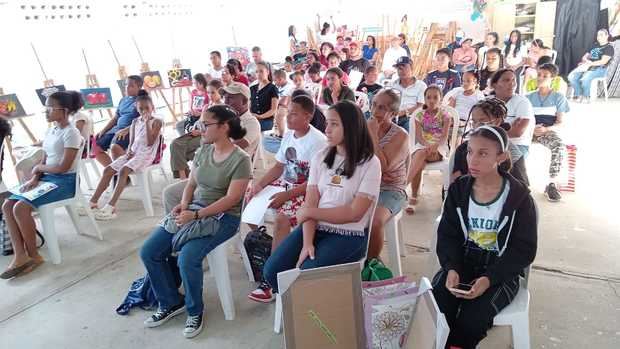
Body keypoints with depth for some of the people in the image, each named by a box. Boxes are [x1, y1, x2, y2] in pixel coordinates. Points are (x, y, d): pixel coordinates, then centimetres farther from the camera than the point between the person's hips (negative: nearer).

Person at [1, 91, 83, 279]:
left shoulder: (71, 133, -14)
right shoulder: (50, 131, 13)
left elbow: (64, 167, -18)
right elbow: (44, 161, 15)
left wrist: (38, 168, -3)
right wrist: (35, 178, -3)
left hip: (65, 181, -9)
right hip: (47, 178, 9)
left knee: (20, 207, -23)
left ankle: (32, 255, -6)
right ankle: (20, 256, -10)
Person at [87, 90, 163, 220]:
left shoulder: (156, 122, -4)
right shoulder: (135, 122, 15)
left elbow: (150, 142, -14)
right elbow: (131, 142, 16)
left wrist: (147, 123, -17)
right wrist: (129, 152, -5)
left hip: (146, 155, -7)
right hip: (133, 153, 7)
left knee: (123, 171, -29)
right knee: (108, 169, -7)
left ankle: (111, 207, -32)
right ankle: (93, 202, -2)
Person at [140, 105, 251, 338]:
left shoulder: (241, 160, -14)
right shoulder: (203, 151, 6)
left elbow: (231, 199, -19)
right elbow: (191, 184, 13)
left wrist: (195, 215, -24)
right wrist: (184, 204, -8)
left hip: (223, 217, -7)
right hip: (193, 210, 7)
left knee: (187, 259, -29)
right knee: (148, 252, -4)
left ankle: (195, 311, 0)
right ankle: (171, 303, 15)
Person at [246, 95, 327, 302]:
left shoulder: (318, 141, -18)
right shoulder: (289, 134, 6)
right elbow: (279, 166, 12)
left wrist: (286, 195, -26)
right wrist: (260, 183, -4)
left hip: (306, 191, -8)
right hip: (285, 184, 9)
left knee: (282, 218, -31)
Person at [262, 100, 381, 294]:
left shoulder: (369, 163, -7)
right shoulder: (320, 157, 7)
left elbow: (354, 213, -12)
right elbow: (310, 203, -1)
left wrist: (309, 212, -9)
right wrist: (307, 242, -15)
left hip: (348, 235, -4)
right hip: (315, 227, 5)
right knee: (272, 271, -13)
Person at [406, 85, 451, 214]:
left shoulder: (444, 115, 2)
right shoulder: (420, 114, 7)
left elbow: (444, 137, -10)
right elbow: (418, 136, -4)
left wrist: (435, 146, -32)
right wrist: (427, 145, -25)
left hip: (439, 147, -2)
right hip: (422, 145, 2)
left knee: (421, 154, -36)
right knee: (419, 163, -32)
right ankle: (413, 198, -27)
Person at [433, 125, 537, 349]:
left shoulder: (519, 197, -9)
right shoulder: (458, 190, 1)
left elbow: (523, 250, -8)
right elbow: (447, 235, 2)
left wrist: (488, 279, -21)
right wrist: (451, 269, -17)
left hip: (500, 272, -3)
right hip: (460, 264, 3)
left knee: (471, 319, -25)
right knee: (433, 309, -22)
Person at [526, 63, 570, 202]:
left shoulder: (559, 98, 9)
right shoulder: (529, 97, 16)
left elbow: (560, 124, 1)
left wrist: (546, 129, -20)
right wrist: (532, 128, -13)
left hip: (550, 132, -2)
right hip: (531, 131, 2)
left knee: (559, 145, -37)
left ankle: (552, 183, -35)